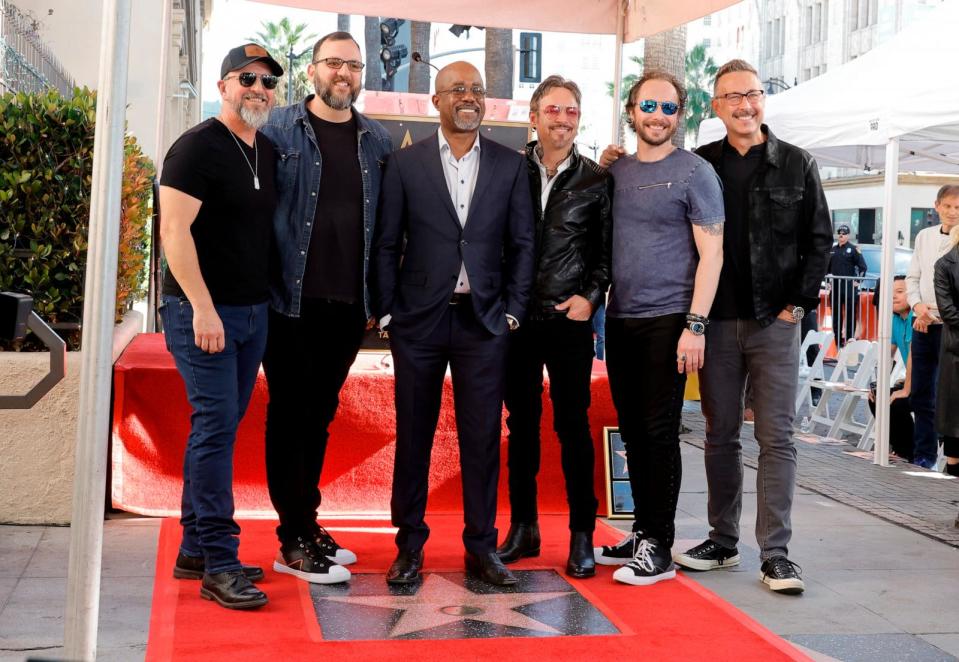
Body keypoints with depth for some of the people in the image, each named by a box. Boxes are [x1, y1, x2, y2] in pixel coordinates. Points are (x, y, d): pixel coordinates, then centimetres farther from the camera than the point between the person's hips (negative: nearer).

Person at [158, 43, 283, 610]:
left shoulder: (269, 153, 14)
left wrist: (267, 300, 15)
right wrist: (202, 307, -21)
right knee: (216, 426, -9)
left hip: (254, 310, 8)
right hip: (203, 311, -7)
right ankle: (219, 564, -4)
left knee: (220, 429, 10)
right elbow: (175, 230, -16)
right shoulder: (198, 147, -9)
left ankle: (196, 550, 19)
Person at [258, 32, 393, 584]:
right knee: (290, 414, 1)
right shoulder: (280, 129, -2)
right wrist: (263, 284, -8)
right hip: (293, 298, -4)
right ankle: (295, 542, 8)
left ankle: (307, 522, 25)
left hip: (349, 304, 4)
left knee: (321, 413, 13)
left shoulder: (378, 140, 10)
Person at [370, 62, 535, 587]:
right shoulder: (405, 163, 3)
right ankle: (409, 547, 17)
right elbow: (386, 244, 3)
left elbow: (521, 244, 8)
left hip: (483, 319, 1)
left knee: (483, 437, 4)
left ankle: (482, 548, 15)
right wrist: (386, 313, -2)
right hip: (419, 318, -1)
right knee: (413, 436, 6)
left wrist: (513, 311, 1)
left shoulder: (510, 165, 7)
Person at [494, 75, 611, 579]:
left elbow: (607, 251, 8)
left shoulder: (596, 181, 4)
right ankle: (523, 527, 19)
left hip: (569, 318, -1)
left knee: (573, 425, 1)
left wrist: (591, 296, -5)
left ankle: (582, 535, 9)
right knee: (522, 423, 9)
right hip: (517, 317, 2)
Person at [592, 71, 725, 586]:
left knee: (659, 432, -3)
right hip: (620, 320, 6)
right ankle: (642, 533, 22)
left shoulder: (694, 172, -3)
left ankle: (659, 548, 5)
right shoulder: (616, 171, 13)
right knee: (633, 432, 10)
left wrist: (695, 325, -15)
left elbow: (711, 253, -7)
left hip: (666, 322, -5)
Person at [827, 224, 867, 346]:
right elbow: (827, 266, 21)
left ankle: (850, 338, -4)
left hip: (849, 287, -6)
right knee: (836, 313, 9)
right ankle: (838, 339, 17)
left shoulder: (853, 249, -2)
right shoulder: (832, 249, 14)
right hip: (835, 286, 6)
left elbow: (863, 267, -4)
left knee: (850, 313, -6)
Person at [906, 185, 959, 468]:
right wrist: (917, 305, -5)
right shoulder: (924, 236, 9)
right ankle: (923, 453, 23)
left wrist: (934, 313, -16)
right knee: (920, 394, 11)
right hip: (923, 325, 5)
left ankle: (927, 455, 8)